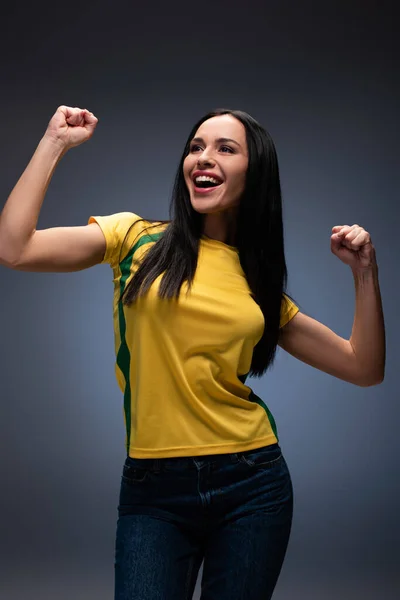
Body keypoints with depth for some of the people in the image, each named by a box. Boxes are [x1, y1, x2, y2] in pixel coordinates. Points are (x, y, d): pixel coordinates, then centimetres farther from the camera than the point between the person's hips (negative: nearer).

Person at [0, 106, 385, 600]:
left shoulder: (262, 283, 9)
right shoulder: (136, 239, 2)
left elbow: (363, 368, 9)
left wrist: (364, 272, 1)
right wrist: (55, 143, -5)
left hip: (251, 483, 3)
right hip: (153, 489, -2)